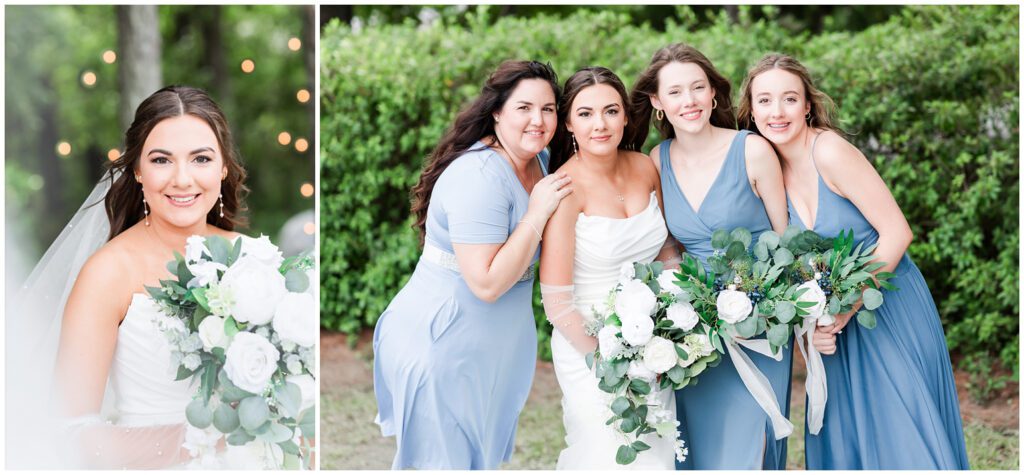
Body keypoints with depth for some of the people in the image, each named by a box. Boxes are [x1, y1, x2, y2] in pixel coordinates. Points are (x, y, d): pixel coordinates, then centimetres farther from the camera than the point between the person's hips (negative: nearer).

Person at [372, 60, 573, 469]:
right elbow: (487, 284, -30)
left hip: (495, 341, 9)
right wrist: (538, 213, -27)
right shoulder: (479, 175, -25)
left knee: (484, 450, 21)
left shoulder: (540, 160, 3)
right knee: (446, 456, 5)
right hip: (443, 340, -9)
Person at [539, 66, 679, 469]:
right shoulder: (566, 188, -18)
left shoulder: (645, 169, -1)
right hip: (590, 342, -5)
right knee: (614, 458, -2)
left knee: (657, 454, 12)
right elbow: (557, 303, -17)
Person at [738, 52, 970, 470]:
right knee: (841, 441, 10)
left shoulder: (830, 152, -18)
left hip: (890, 308, -6)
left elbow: (896, 233, -18)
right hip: (838, 323, 6)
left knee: (901, 439, -2)